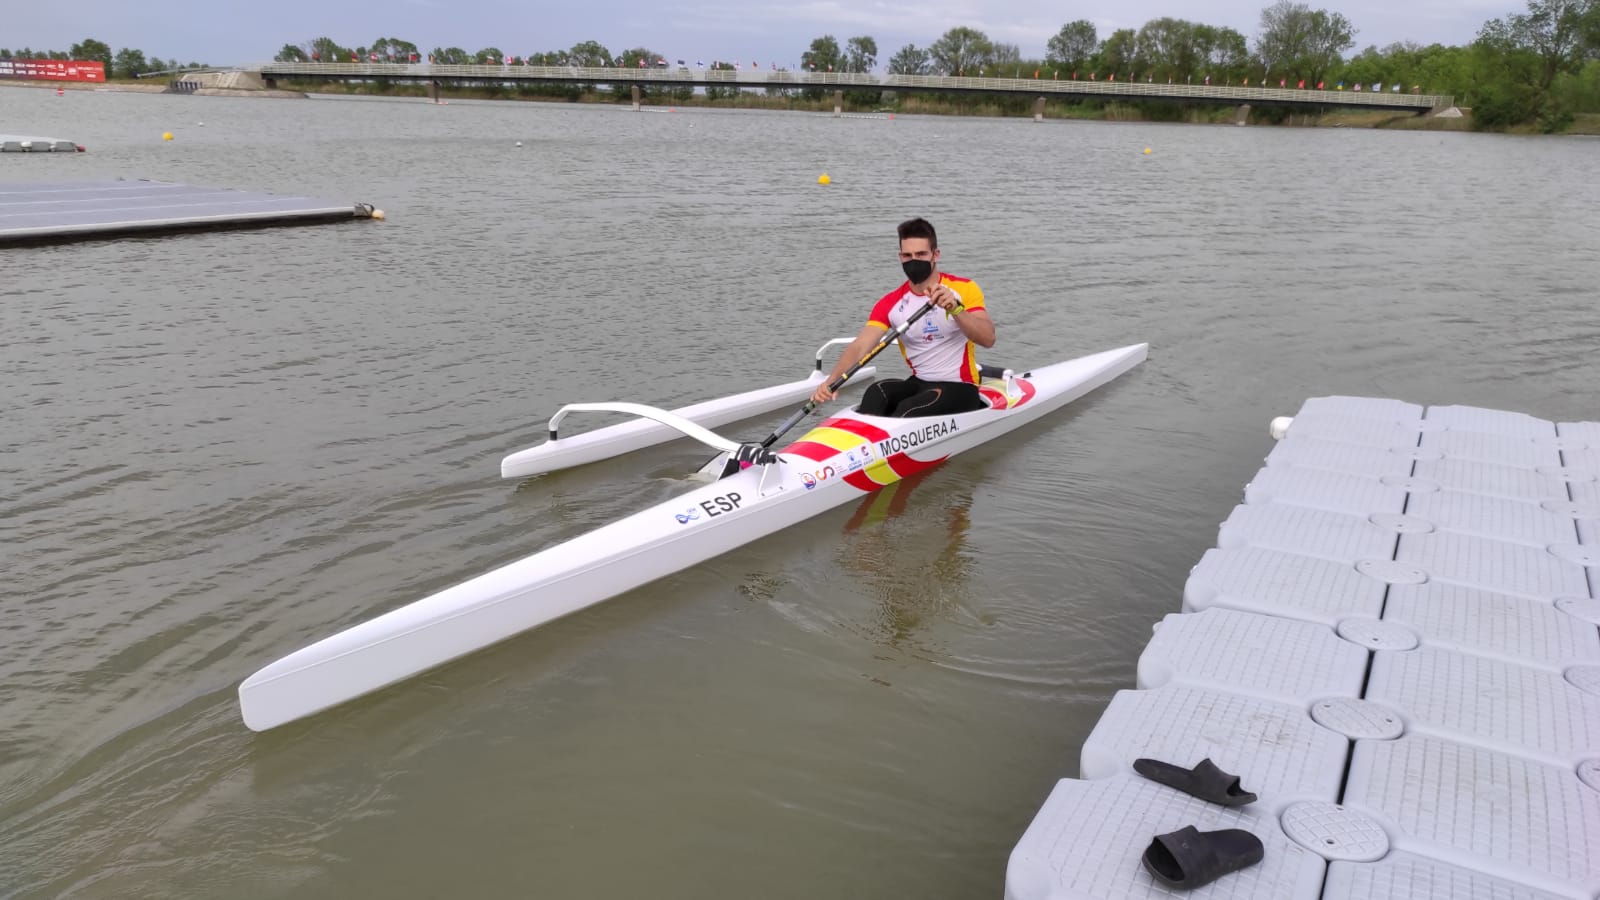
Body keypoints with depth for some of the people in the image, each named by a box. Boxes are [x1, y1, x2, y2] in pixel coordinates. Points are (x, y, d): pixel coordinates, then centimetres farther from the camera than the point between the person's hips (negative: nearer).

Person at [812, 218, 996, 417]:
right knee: (876, 391, -28)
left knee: (907, 410, -31)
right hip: (918, 384, 4)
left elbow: (988, 339, -19)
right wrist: (831, 381, -30)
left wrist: (955, 308, -37)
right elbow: (859, 346, -11)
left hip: (960, 389, -3)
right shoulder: (890, 304, 3)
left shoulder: (964, 289, -5)